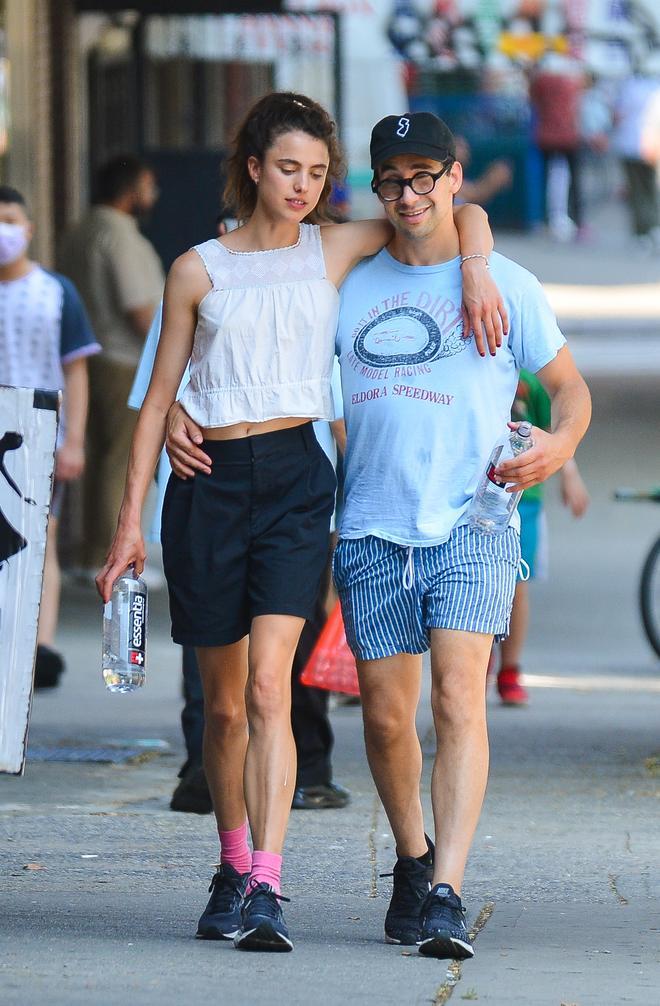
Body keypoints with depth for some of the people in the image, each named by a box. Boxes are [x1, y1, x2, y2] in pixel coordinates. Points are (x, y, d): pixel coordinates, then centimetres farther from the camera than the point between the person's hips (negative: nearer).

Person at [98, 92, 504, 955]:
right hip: (208, 484, 1)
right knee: (223, 703, 8)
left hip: (293, 477, -1)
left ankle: (266, 889, -22)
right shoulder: (200, 269, 7)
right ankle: (233, 868, 28)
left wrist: (475, 277, -1)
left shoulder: (334, 250, 9)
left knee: (268, 688, -16)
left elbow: (461, 210, 19)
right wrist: (131, 520, 5)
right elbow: (159, 398, 9)